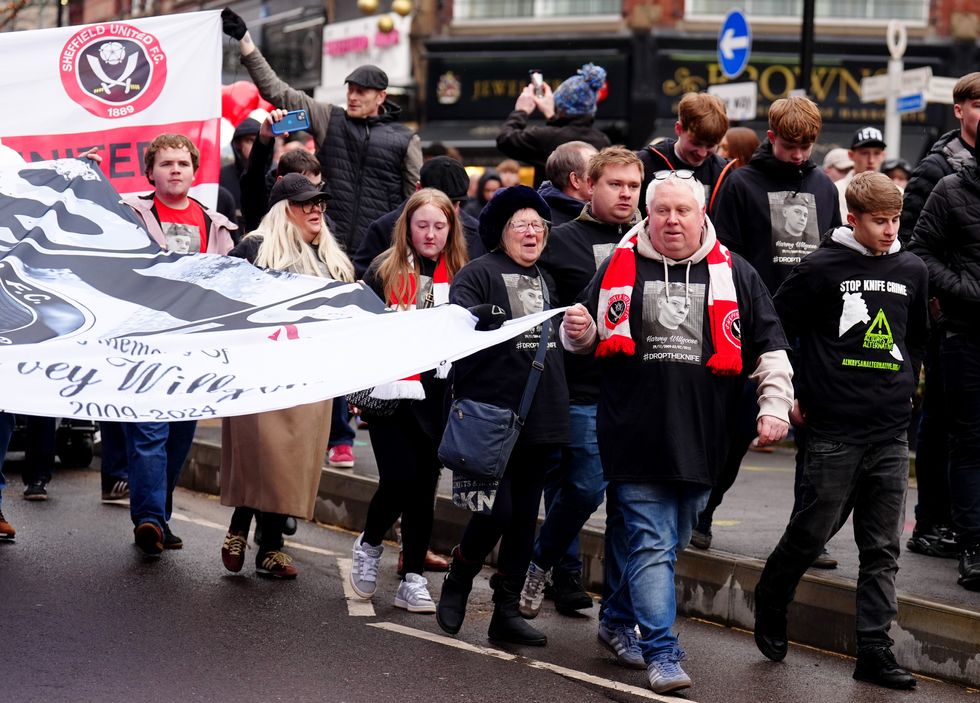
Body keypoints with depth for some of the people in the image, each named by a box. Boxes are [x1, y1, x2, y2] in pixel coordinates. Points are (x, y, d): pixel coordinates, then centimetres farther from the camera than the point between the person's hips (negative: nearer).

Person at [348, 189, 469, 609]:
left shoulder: (459, 275, 8)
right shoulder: (384, 270, 0)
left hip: (438, 396, 3)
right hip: (390, 394, -3)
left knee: (424, 487, 4)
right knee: (399, 478, -12)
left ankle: (413, 580, 12)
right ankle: (369, 544, 17)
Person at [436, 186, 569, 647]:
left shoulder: (545, 281, 19)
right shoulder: (478, 274, -3)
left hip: (540, 419, 7)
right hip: (492, 415, -7)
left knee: (524, 518, 8)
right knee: (496, 511, -12)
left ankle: (507, 610, 15)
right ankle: (458, 582, 14)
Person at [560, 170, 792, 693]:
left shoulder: (733, 274, 6)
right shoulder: (617, 268, 5)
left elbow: (769, 347, 10)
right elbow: (585, 342, 15)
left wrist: (775, 405, -1)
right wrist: (578, 332, -8)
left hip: (701, 440, 2)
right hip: (635, 435, -2)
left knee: (669, 543, 15)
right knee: (651, 545, -8)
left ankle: (618, 618, 35)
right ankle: (662, 654, -8)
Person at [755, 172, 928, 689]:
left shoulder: (911, 272, 8)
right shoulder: (821, 268, -5)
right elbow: (775, 329, 0)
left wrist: (905, 386, 14)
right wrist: (790, 393, -1)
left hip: (892, 433, 4)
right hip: (834, 430, -4)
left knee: (882, 548, 4)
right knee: (811, 532, 4)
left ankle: (874, 651, 7)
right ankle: (769, 613, 28)